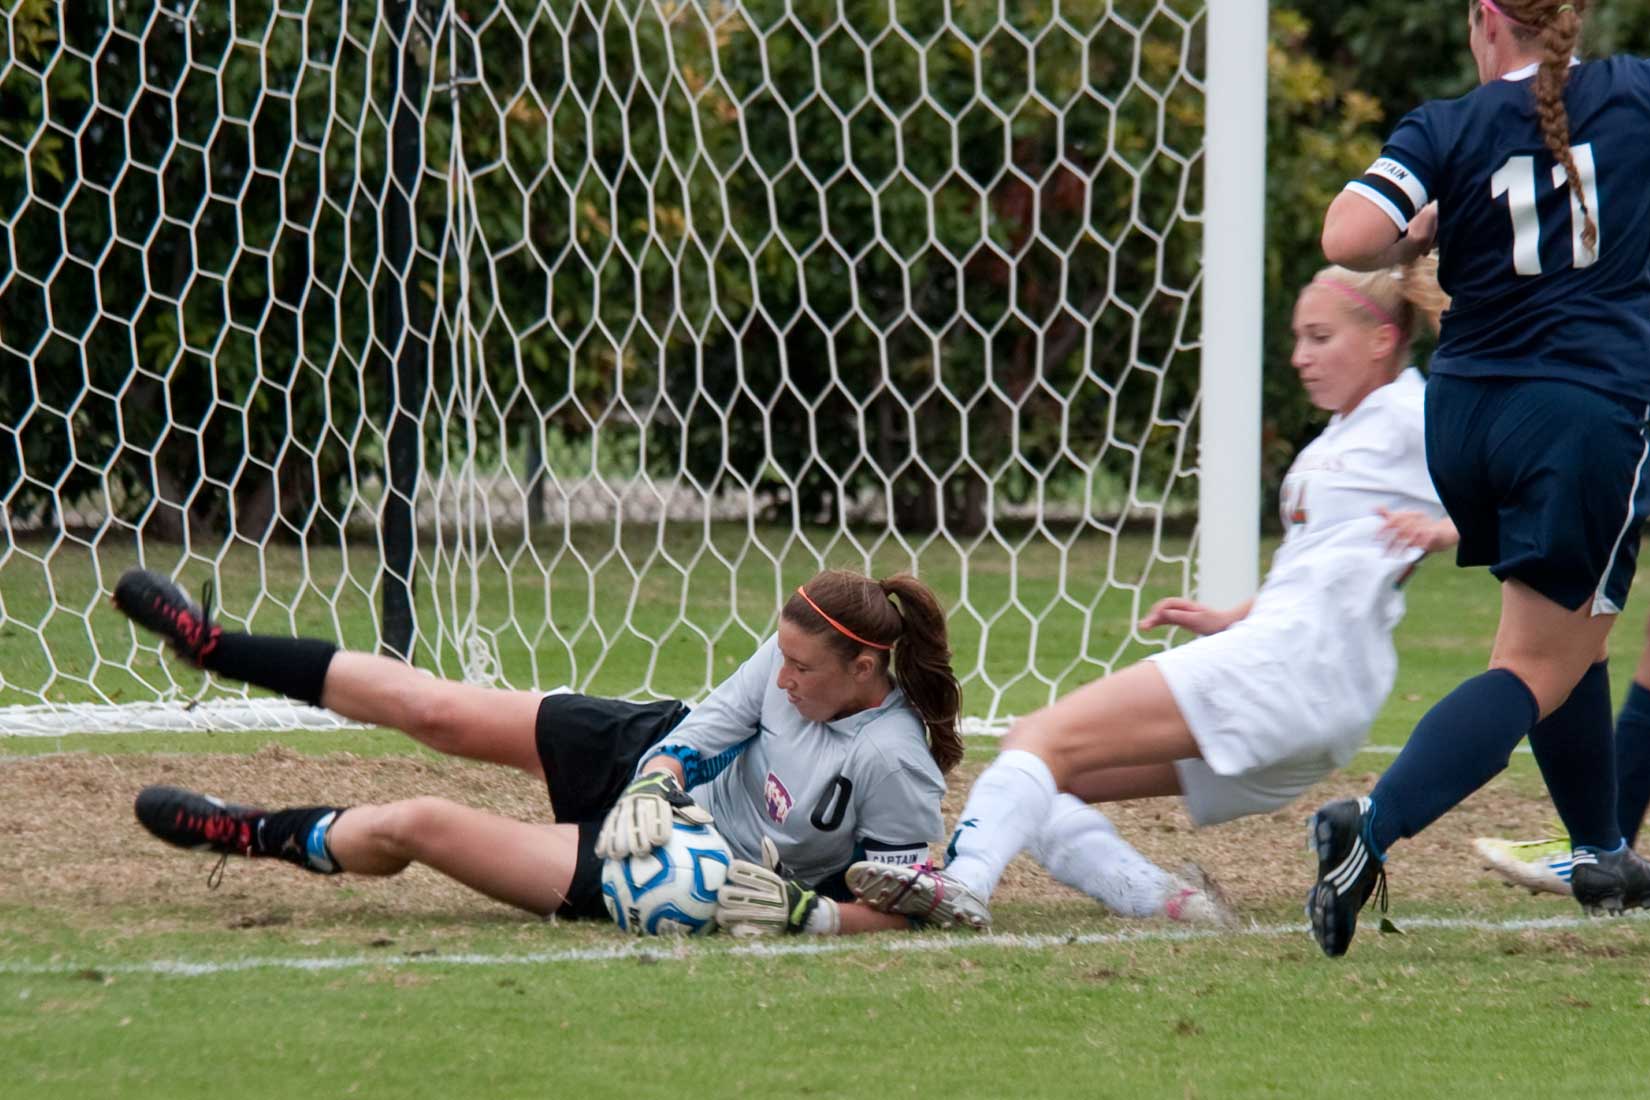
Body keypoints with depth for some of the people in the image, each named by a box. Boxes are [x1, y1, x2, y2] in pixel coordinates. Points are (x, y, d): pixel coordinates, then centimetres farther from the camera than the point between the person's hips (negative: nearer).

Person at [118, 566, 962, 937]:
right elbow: (709, 724, -4)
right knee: (433, 710, 4)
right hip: (660, 754, 6)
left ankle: (258, 837, 26)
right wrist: (652, 790, -22)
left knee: (415, 826, -6)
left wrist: (800, 910, -37)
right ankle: (214, 647, 25)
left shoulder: (894, 767, -32)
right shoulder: (798, 652, -14)